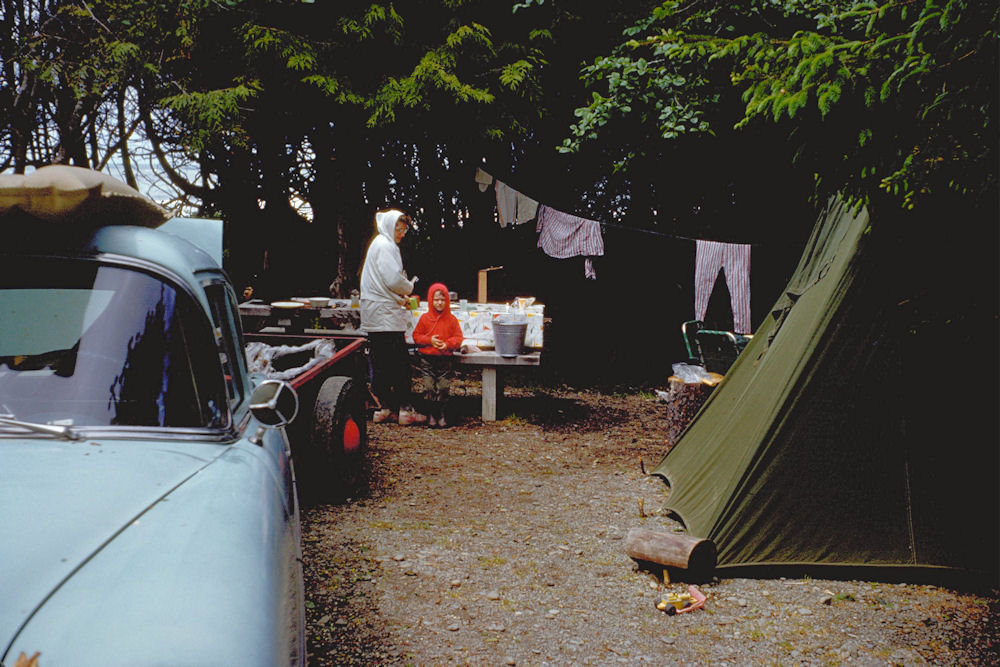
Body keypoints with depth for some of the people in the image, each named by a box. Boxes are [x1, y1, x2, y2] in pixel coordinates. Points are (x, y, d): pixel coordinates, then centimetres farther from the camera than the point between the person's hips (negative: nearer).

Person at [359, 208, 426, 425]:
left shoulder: (378, 244, 21)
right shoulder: (385, 246, -11)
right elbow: (394, 279, -20)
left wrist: (400, 296, 14)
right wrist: (408, 289, -1)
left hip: (375, 315, 11)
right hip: (386, 315, -11)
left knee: (380, 364, 10)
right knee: (400, 363, -7)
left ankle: (383, 407, 14)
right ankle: (405, 409, -5)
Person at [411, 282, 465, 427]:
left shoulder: (452, 320, 5)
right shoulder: (425, 318, 5)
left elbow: (458, 338, 6)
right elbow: (416, 336, 7)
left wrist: (447, 344, -14)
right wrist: (429, 340, -10)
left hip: (445, 359, 0)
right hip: (426, 359, 0)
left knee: (443, 387, -6)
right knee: (428, 387, -9)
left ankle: (441, 414, 11)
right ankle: (431, 414, 6)